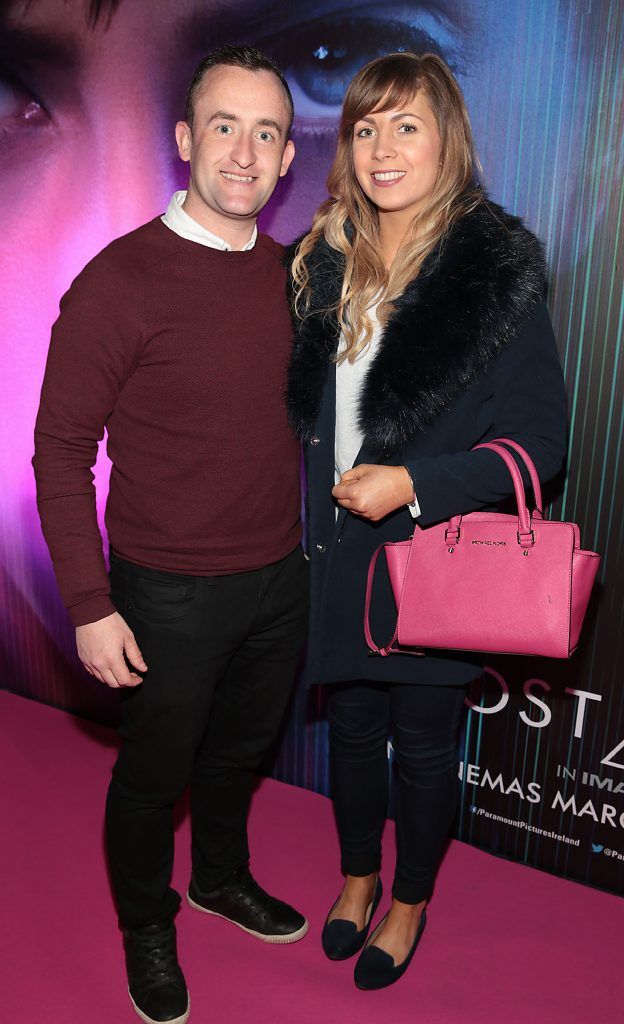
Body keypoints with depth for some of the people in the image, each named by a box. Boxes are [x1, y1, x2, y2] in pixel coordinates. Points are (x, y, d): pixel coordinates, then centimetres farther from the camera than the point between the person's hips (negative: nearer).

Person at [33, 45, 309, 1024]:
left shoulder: (290, 271, 2)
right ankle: (147, 925, 44)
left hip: (279, 577, 6)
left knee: (241, 748, 25)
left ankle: (223, 877, 54)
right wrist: (91, 605, -16)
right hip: (170, 594, -5)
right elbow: (61, 452, -14)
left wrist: (306, 537, 11)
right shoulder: (120, 281, -17)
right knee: (155, 771, 15)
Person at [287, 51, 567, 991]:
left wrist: (413, 483, -21)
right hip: (338, 548, 5)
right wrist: (312, 504, 3)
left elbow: (540, 436, -12)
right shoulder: (326, 262, 4)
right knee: (352, 725, 19)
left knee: (423, 742, 13)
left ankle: (410, 900, 40)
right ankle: (358, 877, 45)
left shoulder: (497, 267, -12)